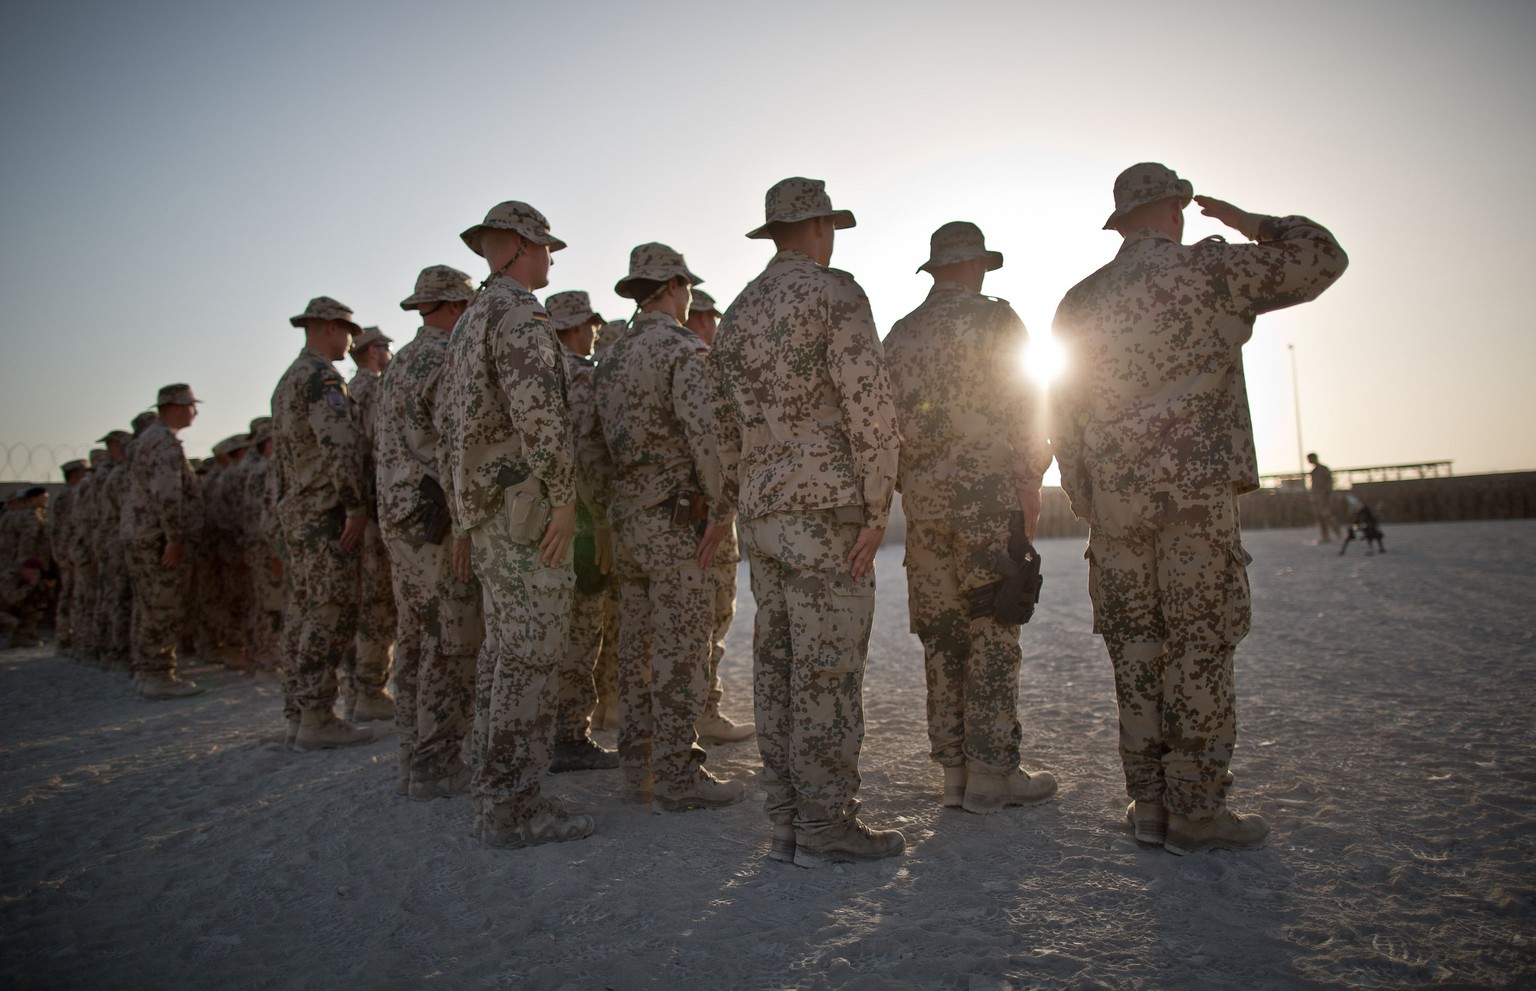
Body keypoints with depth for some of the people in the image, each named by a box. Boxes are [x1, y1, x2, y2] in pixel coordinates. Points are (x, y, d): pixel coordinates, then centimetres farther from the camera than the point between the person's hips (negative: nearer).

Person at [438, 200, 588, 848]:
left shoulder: (469, 321, 21)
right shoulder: (518, 313, -10)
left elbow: (446, 415, 24)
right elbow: (539, 413, -23)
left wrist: (465, 501, 24)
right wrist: (563, 496, -19)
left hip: (485, 508, 10)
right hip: (524, 504, -10)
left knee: (503, 649, 15)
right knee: (530, 655, -7)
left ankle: (495, 788, 23)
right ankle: (512, 807, -2)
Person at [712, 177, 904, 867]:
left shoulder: (738, 314, 18)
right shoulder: (835, 294, -6)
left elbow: (727, 430, 19)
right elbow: (870, 407, -15)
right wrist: (876, 511, -12)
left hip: (764, 517, 8)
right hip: (825, 510, -8)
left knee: (778, 665, 8)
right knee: (828, 668, -4)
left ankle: (787, 822, 15)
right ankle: (826, 824, 2)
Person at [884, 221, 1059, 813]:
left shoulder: (898, 335, 17)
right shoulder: (993, 318, -1)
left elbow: (887, 418, 16)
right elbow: (1021, 406, -8)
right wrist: (1030, 481, -5)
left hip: (922, 498, 6)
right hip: (987, 495, -6)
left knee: (942, 635, 7)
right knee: (993, 632, -2)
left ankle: (954, 770, 12)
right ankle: (991, 771, 1)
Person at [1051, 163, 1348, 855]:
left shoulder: (1078, 303, 13)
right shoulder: (1209, 268, -1)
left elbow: (1062, 415, 12)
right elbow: (1321, 257, 9)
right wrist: (1250, 223, 22)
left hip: (1113, 501, 5)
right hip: (1195, 490, -5)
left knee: (1135, 650, 8)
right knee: (1202, 646, 0)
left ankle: (1148, 804, 13)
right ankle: (1196, 811, 4)